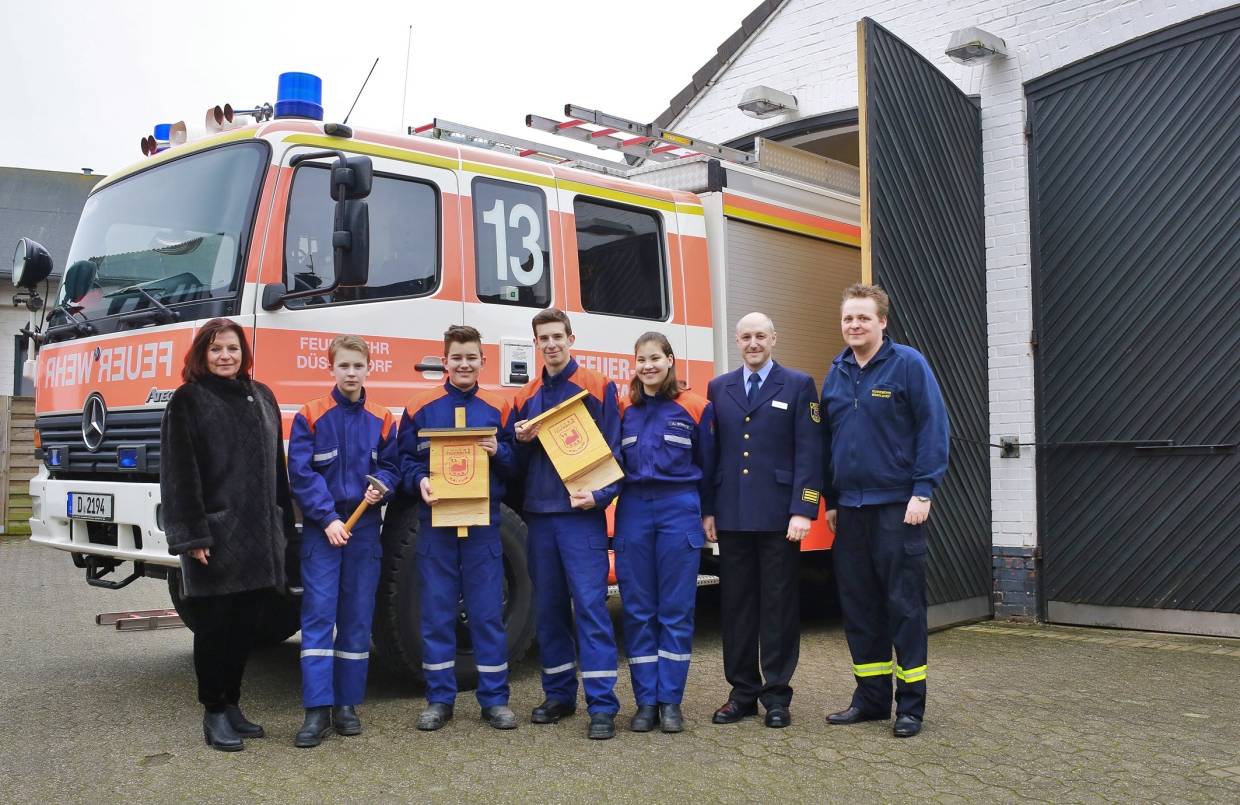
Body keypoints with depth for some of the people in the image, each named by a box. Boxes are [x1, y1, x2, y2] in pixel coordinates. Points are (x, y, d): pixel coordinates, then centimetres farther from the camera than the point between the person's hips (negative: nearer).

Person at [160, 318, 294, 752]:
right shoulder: (187, 402, -3)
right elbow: (179, 473, -9)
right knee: (213, 625, 3)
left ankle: (233, 703, 24)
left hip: (260, 536, 5)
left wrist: (283, 526, 13)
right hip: (215, 536, -5)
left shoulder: (261, 397, 13)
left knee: (245, 623, 11)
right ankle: (214, 712, 14)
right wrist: (192, 535, -15)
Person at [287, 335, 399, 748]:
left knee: (358, 617, 6)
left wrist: (381, 485, -11)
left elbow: (392, 466, 12)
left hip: (365, 527, 3)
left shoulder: (382, 420, 7)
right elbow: (301, 474, -6)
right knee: (319, 613, -7)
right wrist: (328, 518, -14)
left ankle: (347, 703, 15)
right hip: (321, 528, -3)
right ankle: (317, 709, -5)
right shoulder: (310, 417, -1)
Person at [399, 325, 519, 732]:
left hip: (483, 521, 0)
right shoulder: (420, 408, 5)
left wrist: (499, 452, -12)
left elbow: (515, 466, 8)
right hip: (435, 520, 0)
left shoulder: (499, 409, 6)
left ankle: (494, 698, 13)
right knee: (437, 611, 5)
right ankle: (439, 698, 16)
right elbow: (404, 460, 5)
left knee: (488, 611, 3)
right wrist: (419, 481, -14)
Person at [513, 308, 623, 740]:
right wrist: (522, 441, -4)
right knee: (548, 608, 10)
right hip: (539, 514, 5)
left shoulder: (598, 388, 1)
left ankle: (602, 705, -6)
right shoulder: (526, 397, 15)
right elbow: (519, 461, 18)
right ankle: (559, 695, 21)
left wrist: (600, 495, -16)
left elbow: (613, 450, -3)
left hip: (581, 512, -5)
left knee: (590, 605, -9)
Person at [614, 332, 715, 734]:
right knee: (638, 609, 3)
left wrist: (708, 513, 7)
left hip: (680, 509, -2)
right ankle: (646, 700, 11)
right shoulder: (624, 410, 9)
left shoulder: (696, 408, 3)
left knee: (676, 609, 1)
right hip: (633, 509, 2)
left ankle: (670, 700, 9)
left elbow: (708, 466, 6)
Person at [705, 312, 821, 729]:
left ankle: (777, 695, 12)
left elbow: (808, 453, -4)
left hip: (778, 515, -3)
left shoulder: (798, 385, 2)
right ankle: (742, 691, 18)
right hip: (732, 517, 3)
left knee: (779, 604, 3)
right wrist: (707, 510, 5)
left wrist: (802, 510, -12)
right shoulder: (718, 388, 12)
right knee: (736, 604, 8)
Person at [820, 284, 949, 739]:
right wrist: (830, 500, 14)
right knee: (858, 606, 9)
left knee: (904, 605, -1)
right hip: (850, 508, 6)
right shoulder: (836, 374, 12)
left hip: (896, 505, -5)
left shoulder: (908, 364, -4)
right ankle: (871, 697, 20)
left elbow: (933, 428, -8)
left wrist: (923, 492, -14)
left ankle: (911, 705, 8)